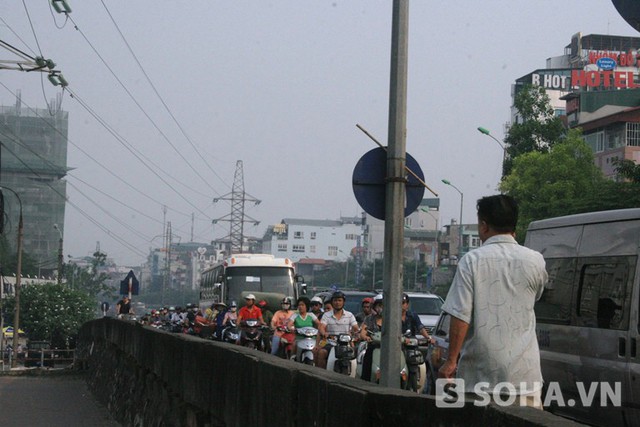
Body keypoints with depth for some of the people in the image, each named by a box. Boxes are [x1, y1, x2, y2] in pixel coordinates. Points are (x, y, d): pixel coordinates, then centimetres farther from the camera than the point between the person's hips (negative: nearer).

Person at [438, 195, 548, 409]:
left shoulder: (472, 261, -5)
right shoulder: (534, 261, 2)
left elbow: (460, 316, -10)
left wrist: (451, 360, -3)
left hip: (480, 373, -1)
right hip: (523, 373, 2)